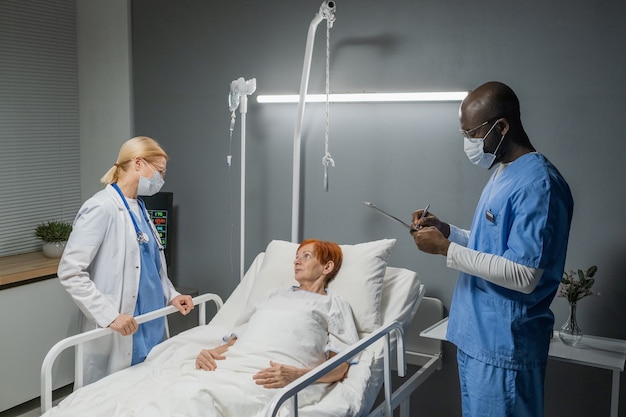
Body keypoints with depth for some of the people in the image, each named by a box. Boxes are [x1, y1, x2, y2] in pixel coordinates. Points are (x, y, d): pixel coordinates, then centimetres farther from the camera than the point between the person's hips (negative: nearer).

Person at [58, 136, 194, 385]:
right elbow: (69, 272, -19)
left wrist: (171, 295, 7)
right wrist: (108, 315, -24)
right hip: (119, 335, -8)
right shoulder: (101, 208, -15)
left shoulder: (139, 208, 12)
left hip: (151, 329, 8)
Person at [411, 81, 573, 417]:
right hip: (477, 335, 10)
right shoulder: (503, 173, 11)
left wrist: (446, 248, -22)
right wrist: (446, 230, 4)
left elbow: (524, 275, -26)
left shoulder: (537, 183, -21)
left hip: (504, 344, -9)